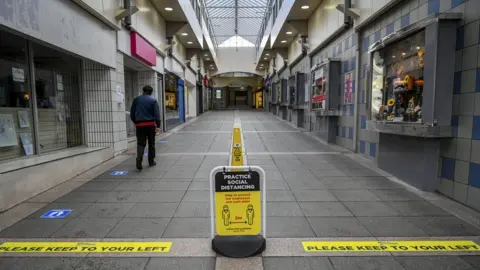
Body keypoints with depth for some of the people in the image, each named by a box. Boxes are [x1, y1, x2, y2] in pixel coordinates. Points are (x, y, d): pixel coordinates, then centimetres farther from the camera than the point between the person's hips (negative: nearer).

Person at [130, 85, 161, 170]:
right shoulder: (153, 100, 1)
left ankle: (139, 159, -20)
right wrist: (158, 126, -5)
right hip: (150, 124, -1)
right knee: (151, 144, 11)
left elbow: (132, 114, 9)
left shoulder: (136, 99, 7)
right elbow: (157, 114, -7)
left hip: (139, 125, 1)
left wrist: (135, 122, 23)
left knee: (140, 143, 3)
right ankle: (151, 161, 19)